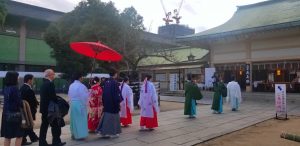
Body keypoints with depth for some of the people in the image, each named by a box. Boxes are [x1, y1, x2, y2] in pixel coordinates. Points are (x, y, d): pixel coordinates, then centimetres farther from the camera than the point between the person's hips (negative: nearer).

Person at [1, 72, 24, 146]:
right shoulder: (14, 88, -15)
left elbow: (7, 100, 12)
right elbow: (19, 101, -16)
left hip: (6, 113, 8)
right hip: (14, 114, -7)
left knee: (7, 136, 13)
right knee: (19, 135, 3)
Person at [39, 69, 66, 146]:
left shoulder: (43, 84, 13)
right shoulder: (50, 84, -17)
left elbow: (45, 96, 14)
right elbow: (53, 97, -21)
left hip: (44, 108, 9)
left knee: (44, 125, 12)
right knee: (55, 125, 2)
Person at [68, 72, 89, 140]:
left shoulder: (71, 86, 7)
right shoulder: (81, 86, -17)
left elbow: (69, 95, 12)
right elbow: (84, 96, -18)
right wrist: (88, 93, -2)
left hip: (73, 104, 8)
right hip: (80, 104, -7)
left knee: (74, 119, 16)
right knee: (80, 119, 2)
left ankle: (74, 134, 26)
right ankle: (80, 135, 7)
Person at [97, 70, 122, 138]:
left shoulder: (106, 82, 6)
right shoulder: (115, 83, -15)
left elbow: (103, 93, 11)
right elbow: (117, 93, -17)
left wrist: (104, 102, 17)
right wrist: (119, 101, -8)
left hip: (107, 103, 7)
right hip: (113, 104, -7)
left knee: (106, 117, 13)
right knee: (114, 117, 4)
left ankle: (104, 132, 16)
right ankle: (113, 132, 11)